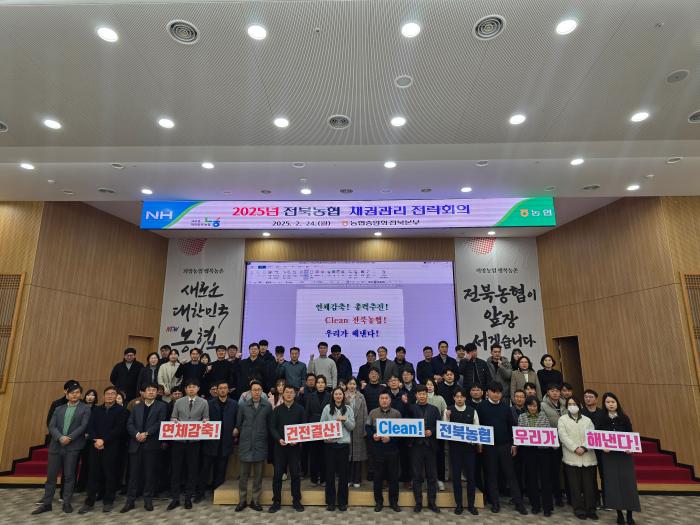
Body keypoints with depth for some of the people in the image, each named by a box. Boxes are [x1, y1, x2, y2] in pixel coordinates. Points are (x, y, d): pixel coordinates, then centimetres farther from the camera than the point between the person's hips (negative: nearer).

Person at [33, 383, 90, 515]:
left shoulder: (85, 409, 1)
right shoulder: (59, 409, 13)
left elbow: (83, 426, -8)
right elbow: (51, 426, 3)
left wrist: (69, 438, -17)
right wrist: (60, 437, -14)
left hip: (73, 447, -3)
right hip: (56, 446, 4)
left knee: (69, 476, 3)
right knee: (51, 475, 8)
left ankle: (67, 503, 13)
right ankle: (47, 503, 21)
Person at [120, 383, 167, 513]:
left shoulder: (161, 406, 3)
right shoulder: (136, 407, 15)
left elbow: (160, 423, -7)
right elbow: (129, 424, 6)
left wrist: (146, 434, -16)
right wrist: (137, 434, -11)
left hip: (152, 444, -3)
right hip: (136, 444, 3)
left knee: (150, 473, 3)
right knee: (134, 473, 5)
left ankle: (148, 500, 15)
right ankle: (130, 500, 15)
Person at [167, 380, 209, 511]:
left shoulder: (203, 403, 4)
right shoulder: (178, 402, 8)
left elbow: (206, 419, 6)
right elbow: (173, 417, 9)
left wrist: (204, 422, -16)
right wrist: (175, 421, -12)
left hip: (194, 440, -1)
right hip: (179, 439, 1)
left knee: (192, 469, 6)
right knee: (176, 469, 5)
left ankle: (188, 498, 19)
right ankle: (175, 498, 16)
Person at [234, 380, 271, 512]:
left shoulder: (267, 406, 0)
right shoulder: (243, 406, 3)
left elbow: (270, 425, 2)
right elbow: (238, 424, 9)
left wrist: (269, 441, -2)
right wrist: (236, 431, -7)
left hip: (260, 444, 0)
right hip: (245, 444, 1)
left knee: (258, 474, 7)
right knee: (244, 474, 7)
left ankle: (255, 500, 19)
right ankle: (242, 500, 21)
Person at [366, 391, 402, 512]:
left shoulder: (397, 413, 2)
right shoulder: (372, 413, 5)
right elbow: (367, 428, 4)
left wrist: (391, 438, -16)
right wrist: (373, 435, -15)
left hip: (392, 449, 0)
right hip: (377, 449, 0)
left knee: (393, 476, 8)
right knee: (378, 476, 8)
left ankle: (394, 502, 22)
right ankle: (378, 502, 22)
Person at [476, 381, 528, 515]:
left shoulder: (505, 407, 4)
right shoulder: (482, 407, -3)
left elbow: (511, 425, 7)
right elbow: (478, 425, 0)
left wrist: (513, 443, 4)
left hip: (505, 445, 1)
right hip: (489, 445, -1)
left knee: (510, 473, 5)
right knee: (492, 474, 6)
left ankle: (518, 502, 13)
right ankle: (495, 502, 16)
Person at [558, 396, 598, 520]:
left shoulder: (587, 420, 11)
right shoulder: (562, 419, 5)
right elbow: (563, 437, -5)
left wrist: (584, 447, -14)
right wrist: (575, 448, -15)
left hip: (588, 457, 1)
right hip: (571, 458, -1)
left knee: (589, 485, 5)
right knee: (575, 486, 4)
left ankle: (590, 509, 18)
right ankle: (579, 509, 15)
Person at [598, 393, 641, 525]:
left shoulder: (624, 418, 1)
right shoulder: (601, 419, 0)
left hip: (625, 454, 0)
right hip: (609, 455, 0)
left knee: (628, 482, -1)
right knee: (613, 483, 2)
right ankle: (619, 513, 15)